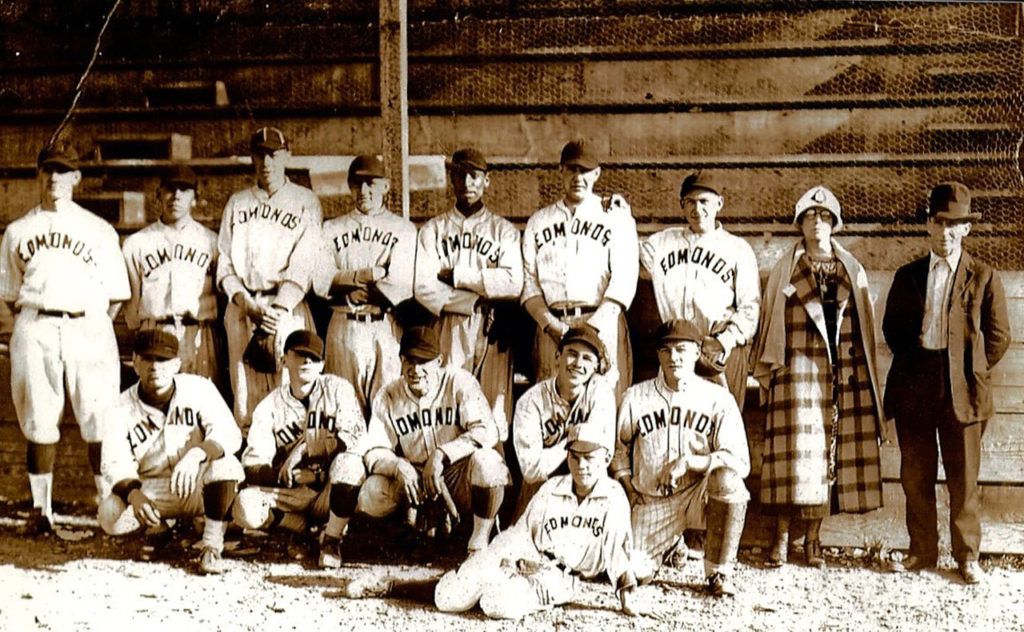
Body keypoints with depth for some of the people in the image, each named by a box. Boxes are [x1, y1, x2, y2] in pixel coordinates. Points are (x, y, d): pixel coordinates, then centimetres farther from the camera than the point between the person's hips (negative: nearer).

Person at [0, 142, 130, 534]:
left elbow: (116, 296, 10)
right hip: (35, 330, 1)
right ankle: (40, 509, 8)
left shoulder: (99, 230, 11)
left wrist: (96, 328, 1)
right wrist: (32, 326, 6)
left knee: (100, 423, -5)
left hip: (88, 328, -1)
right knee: (39, 423, 2)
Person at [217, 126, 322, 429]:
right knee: (244, 391, -1)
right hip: (241, 306, 3)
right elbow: (224, 262, 10)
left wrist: (277, 309, -15)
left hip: (288, 310, -3)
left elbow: (302, 265, -4)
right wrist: (247, 303, -6)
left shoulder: (305, 202, 7)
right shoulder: (237, 203, 17)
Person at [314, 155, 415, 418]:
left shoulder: (404, 229, 7)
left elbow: (403, 287, -7)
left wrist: (349, 281, -4)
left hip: (387, 327, -2)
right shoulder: (332, 229, 14)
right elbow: (321, 283, 0)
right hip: (344, 327, 2)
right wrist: (371, 274, -7)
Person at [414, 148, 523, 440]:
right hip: (448, 329, 0)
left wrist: (457, 275, -6)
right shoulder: (433, 229, 12)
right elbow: (423, 287, -2)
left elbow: (514, 284, -5)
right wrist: (476, 303, -9)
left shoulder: (504, 230, 12)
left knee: (494, 408, -4)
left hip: (493, 330, 0)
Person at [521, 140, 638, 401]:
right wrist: (549, 323, -5)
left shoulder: (616, 217, 9)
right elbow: (529, 280, 13)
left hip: (602, 323, -2)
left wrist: (592, 327, -12)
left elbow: (623, 280, -1)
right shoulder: (539, 221, 20)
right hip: (551, 327, 3)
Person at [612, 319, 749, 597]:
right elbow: (618, 451, 15)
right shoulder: (635, 398, 1)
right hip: (650, 502, 2)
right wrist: (629, 492, 2)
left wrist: (688, 462, -26)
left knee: (728, 479, -35)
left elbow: (740, 462, -15)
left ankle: (718, 573, -17)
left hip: (699, 496, -2)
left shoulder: (718, 398, -7)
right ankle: (667, 544, 25)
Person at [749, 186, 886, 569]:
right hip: (798, 370, -2)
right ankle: (781, 537, 0)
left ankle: (813, 539, 9)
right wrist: (766, 368, 2)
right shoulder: (786, 269, 9)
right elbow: (770, 319, 7)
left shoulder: (852, 271, 13)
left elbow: (864, 325, 12)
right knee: (793, 449, -7)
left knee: (831, 451, 1)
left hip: (844, 373, 2)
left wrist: (864, 375, 6)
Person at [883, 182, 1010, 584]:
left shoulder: (983, 278, 3)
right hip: (913, 391, 2)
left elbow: (998, 337, 4)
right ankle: (922, 552, 17)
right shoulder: (908, 275, 11)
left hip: (962, 392, -2)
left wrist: (969, 371, 0)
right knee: (915, 476, 6)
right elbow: (892, 328, 14)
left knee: (963, 478, 2)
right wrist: (913, 363, 4)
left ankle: (967, 556, 13)